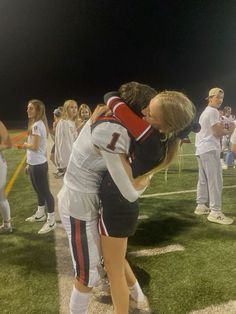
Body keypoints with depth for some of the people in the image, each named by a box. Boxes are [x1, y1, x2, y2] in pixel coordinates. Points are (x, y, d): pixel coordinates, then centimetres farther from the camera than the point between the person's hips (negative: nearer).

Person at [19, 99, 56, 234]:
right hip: (36, 164, 10)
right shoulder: (37, 124, 13)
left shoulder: (36, 125, -18)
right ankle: (41, 214, 40)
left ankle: (51, 220, 10)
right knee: (39, 190, 22)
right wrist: (29, 164, 17)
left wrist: (25, 145, -1)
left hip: (38, 165, -10)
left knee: (45, 191, -1)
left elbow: (34, 146, -23)